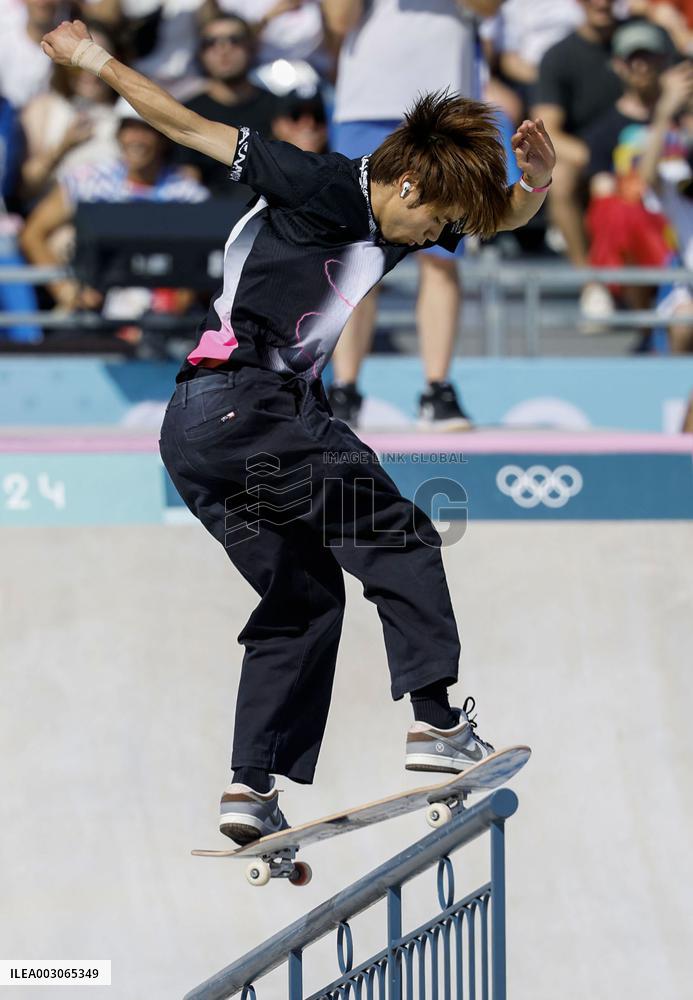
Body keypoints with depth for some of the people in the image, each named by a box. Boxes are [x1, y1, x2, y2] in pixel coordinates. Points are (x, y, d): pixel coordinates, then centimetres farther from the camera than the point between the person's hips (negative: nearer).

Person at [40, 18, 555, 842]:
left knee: (305, 596, 13)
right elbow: (194, 130, -5)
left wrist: (537, 180, 1)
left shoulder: (397, 223, 16)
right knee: (399, 537, -6)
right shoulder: (324, 187, -8)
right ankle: (435, 719, -13)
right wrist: (99, 65, -6)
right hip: (247, 401, -10)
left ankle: (250, 785, 9)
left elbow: (504, 218, 23)